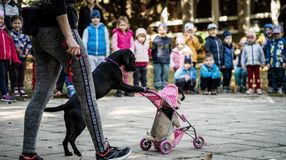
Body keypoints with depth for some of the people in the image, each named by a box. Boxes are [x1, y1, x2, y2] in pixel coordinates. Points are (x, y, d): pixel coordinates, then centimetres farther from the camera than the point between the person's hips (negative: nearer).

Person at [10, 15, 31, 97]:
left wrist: (27, 50, -1)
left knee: (22, 74, 11)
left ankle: (21, 89, 18)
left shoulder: (24, 34, 10)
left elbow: (29, 43, 15)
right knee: (15, 74, 1)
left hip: (23, 57, 5)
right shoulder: (10, 34, -8)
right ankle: (15, 90, 7)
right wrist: (15, 49, -18)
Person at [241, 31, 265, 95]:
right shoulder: (245, 47, 6)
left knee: (257, 76, 2)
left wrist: (263, 62, 9)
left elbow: (262, 54, 9)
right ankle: (250, 88, 5)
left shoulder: (258, 46, 4)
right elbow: (243, 56, 9)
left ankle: (258, 88, 5)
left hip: (256, 63, 0)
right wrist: (243, 63, 4)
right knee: (250, 76, 1)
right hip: (249, 64, 0)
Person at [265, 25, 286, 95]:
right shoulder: (271, 42, 11)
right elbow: (268, 53, 13)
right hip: (272, 64, 3)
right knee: (274, 77, 6)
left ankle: (280, 87, 13)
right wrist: (268, 62, 7)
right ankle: (275, 89, 10)